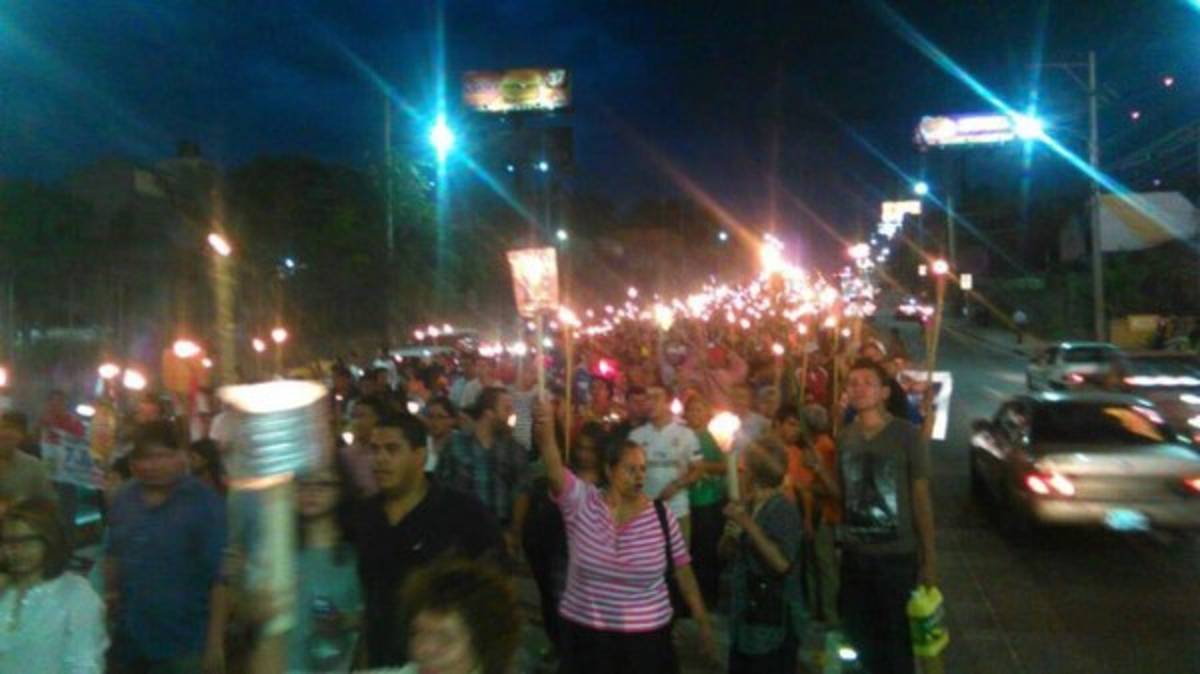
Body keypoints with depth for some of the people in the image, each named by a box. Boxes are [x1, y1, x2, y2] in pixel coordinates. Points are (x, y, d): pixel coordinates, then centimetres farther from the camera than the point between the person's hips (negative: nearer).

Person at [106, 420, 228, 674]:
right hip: (129, 640, 6)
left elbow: (220, 575, -15)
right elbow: (113, 553, 19)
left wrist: (215, 641, -18)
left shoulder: (204, 503, -13)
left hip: (183, 646, -6)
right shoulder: (124, 499, 5)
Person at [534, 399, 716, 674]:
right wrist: (546, 431, -46)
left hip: (645, 636, 0)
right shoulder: (582, 502, -9)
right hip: (584, 633, 0)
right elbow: (555, 472, -26)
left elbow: (683, 570, 2)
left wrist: (703, 623, 5)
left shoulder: (662, 515, -6)